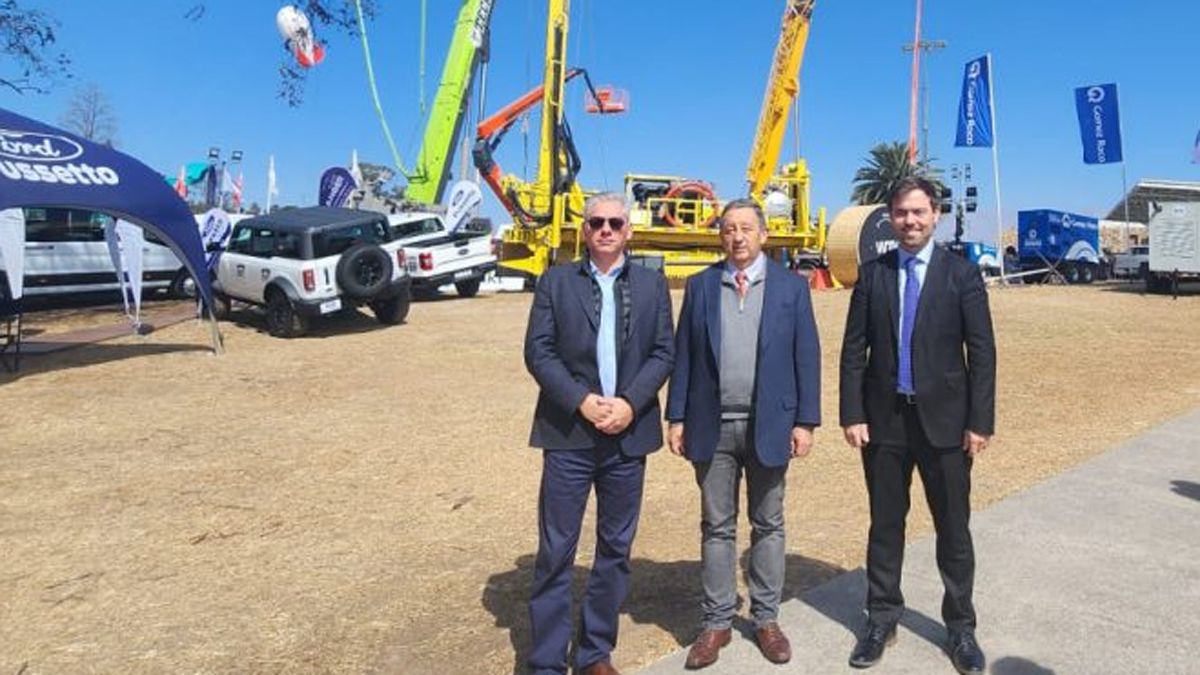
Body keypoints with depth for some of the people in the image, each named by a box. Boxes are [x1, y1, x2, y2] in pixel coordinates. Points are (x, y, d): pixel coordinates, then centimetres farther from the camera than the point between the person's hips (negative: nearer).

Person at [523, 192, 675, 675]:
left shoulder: (652, 284, 9)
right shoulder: (555, 282, 5)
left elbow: (663, 353, 2)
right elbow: (538, 352, -3)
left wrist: (629, 403, -13)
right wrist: (582, 401, -15)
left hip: (629, 434, 2)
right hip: (568, 434, -2)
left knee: (615, 549, 11)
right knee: (555, 551, 1)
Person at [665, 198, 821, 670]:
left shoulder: (791, 286, 2)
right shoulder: (700, 286, 5)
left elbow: (807, 356, 0)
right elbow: (683, 354, 4)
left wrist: (805, 421, -5)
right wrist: (677, 417, -1)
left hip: (768, 424, -1)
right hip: (713, 425, 1)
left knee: (768, 525, 11)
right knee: (716, 527, 9)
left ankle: (766, 619, 25)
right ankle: (717, 622, 20)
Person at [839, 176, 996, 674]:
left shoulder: (962, 274, 0)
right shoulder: (872, 274, 4)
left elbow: (981, 352, -3)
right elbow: (854, 350, 2)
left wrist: (980, 420, -8)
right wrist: (852, 414, -5)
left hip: (944, 419, -1)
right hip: (884, 419, 1)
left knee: (953, 528, 9)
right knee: (885, 524, 11)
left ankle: (960, 626, 25)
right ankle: (881, 619, 26)